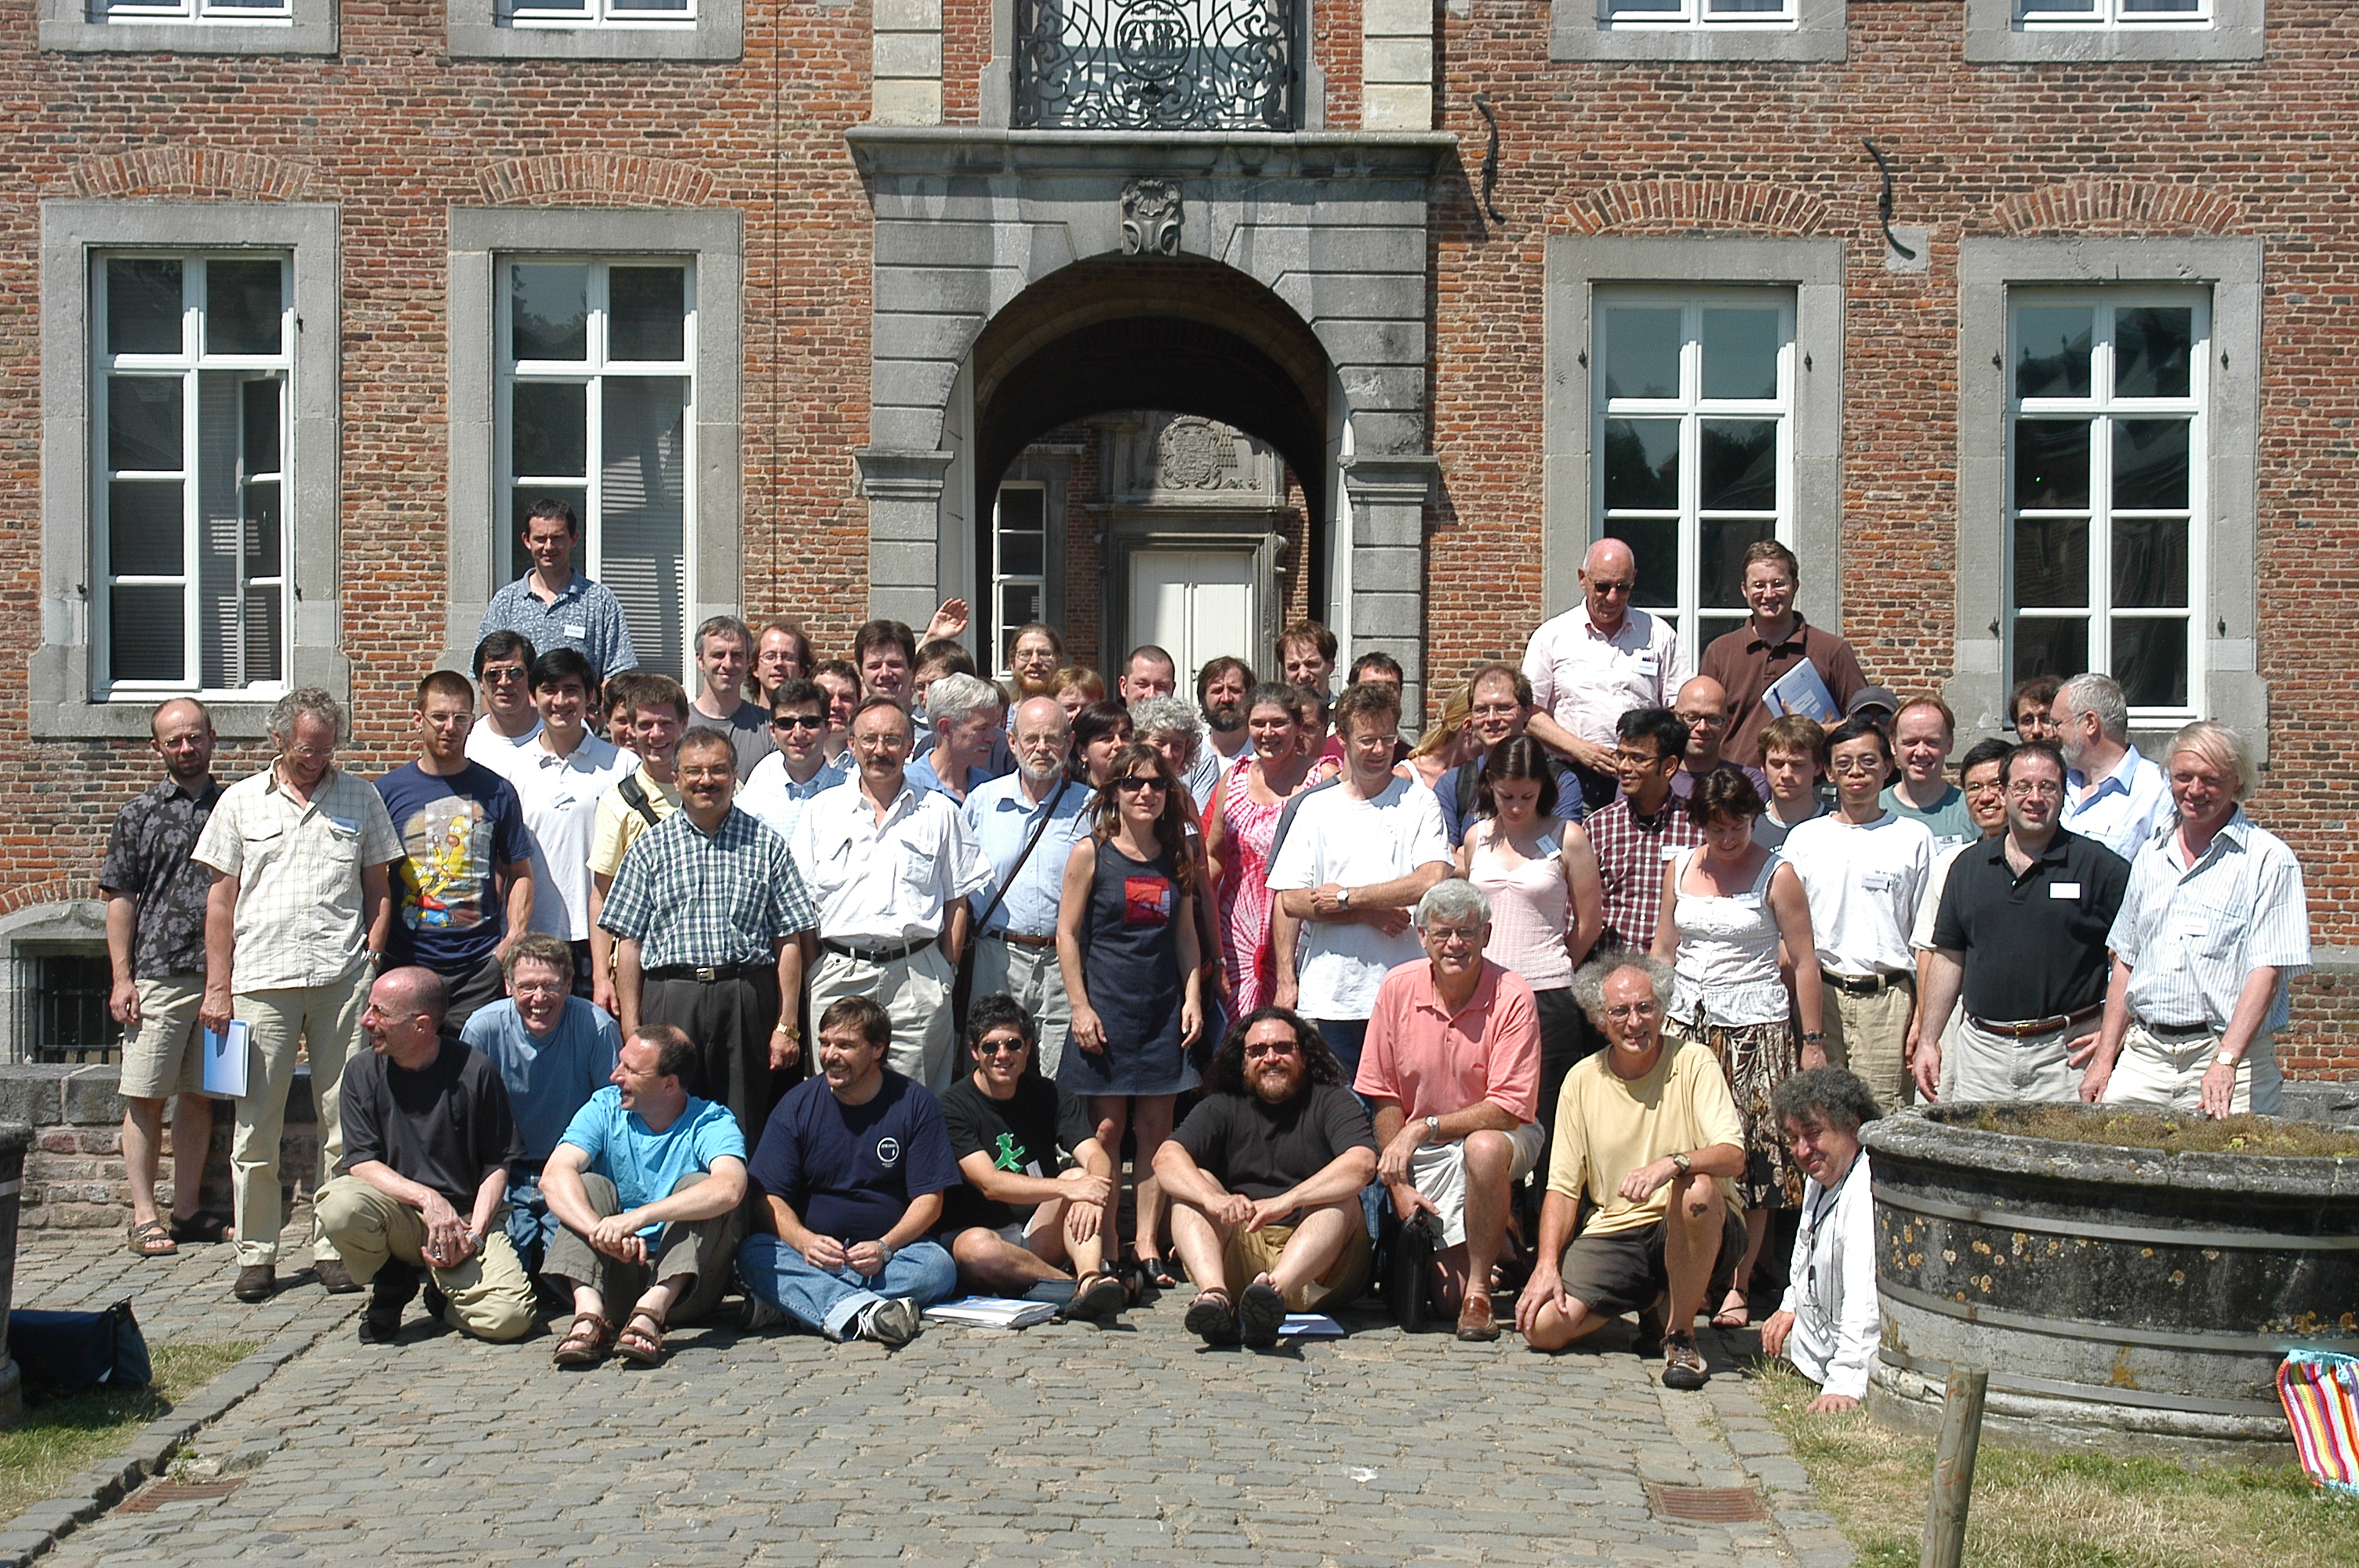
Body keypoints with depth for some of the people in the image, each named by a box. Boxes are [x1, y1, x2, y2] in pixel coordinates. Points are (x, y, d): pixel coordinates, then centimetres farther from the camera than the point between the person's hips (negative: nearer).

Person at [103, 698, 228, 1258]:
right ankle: (144, 1216, 5)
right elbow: (119, 898, 4)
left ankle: (187, 1210, 16)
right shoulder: (140, 813, 5)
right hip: (157, 976, -2)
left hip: (221, 976, 2)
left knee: (200, 1095, 8)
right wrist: (122, 977, -4)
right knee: (146, 1097, -1)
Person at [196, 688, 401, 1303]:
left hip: (342, 977, 0)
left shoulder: (360, 798, 11)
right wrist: (217, 986, 5)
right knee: (256, 1124, 2)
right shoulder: (240, 802, 10)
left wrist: (372, 959, 2)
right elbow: (221, 897, 10)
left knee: (344, 1120, 2)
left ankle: (334, 1248, 10)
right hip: (261, 980, 0)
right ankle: (255, 1254, 11)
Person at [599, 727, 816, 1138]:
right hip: (670, 999, 0)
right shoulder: (651, 847, 10)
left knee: (742, 1129, 1)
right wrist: (631, 1027, 1)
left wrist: (787, 1024, 0)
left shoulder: (766, 846, 9)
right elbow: (629, 941, 8)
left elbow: (789, 941, 6)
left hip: (747, 1000, 0)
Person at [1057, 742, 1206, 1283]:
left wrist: (1193, 997, 4)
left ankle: (1148, 1244, 8)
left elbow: (1186, 934, 15)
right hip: (1107, 1008, -3)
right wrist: (1081, 1007, -8)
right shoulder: (1090, 853, -1)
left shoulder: (1177, 857, 10)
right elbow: (1068, 933, -2)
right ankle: (1105, 1246, 6)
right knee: (1108, 1127, -1)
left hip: (1163, 1010, 3)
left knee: (1156, 1129, 2)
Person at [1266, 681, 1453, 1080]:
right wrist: (1370, 913, -8)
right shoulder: (1315, 807, 10)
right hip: (1327, 998, 2)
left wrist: (1346, 898, -8)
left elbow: (1432, 882, -11)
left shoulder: (1418, 802, 5)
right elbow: (1289, 900, 2)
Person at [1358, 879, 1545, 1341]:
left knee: (1483, 1147, -39)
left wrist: (1424, 1127, -21)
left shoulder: (1511, 996, -14)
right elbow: (1384, 1097, 1)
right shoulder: (1397, 988, -5)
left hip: (1501, 1138, -2)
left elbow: (1508, 1109, -17)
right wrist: (1398, 1182, -6)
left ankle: (1480, 1290, -21)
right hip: (1423, 1153, 2)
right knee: (1448, 1296, -11)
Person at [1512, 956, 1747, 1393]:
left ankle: (1681, 1334, -14)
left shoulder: (1692, 1062, -5)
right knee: (1541, 1325, -18)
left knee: (1697, 1190, -37)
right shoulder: (1582, 1081, 5)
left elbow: (1733, 1157, -17)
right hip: (1614, 1233, 3)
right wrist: (1547, 1265, -9)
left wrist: (1671, 1164, -37)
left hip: (1690, 1232, -3)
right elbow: (1563, 1186, 5)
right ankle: (1650, 1301, 13)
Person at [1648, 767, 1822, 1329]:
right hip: (1686, 1024, 3)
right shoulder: (1680, 869, 9)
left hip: (1755, 1028, -3)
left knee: (1749, 1156, -4)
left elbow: (1802, 963, -1)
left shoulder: (1776, 874, -2)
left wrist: (1813, 1041, -4)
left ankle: (1738, 1285, 4)